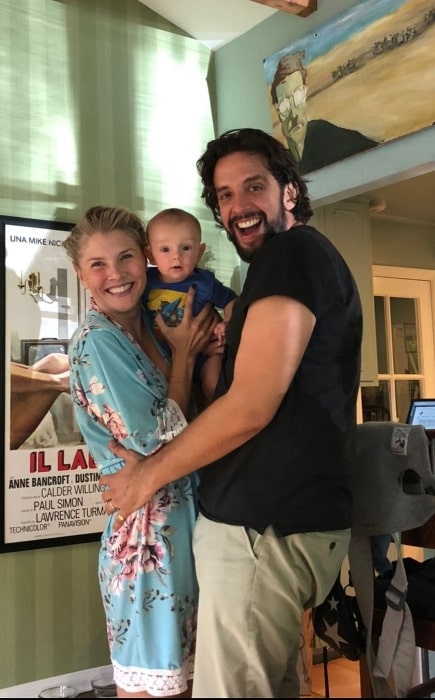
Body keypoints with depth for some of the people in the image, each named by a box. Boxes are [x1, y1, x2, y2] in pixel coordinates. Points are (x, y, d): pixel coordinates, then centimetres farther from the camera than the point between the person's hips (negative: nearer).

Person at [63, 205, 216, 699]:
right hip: (148, 523, -7)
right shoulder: (96, 342, -16)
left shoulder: (154, 325, 6)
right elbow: (161, 441, -19)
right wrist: (183, 354, -10)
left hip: (187, 509, 7)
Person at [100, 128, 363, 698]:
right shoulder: (303, 261, 19)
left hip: (267, 528, -10)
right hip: (290, 518, 10)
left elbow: (250, 407, -19)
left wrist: (148, 476, -7)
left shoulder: (292, 252, -12)